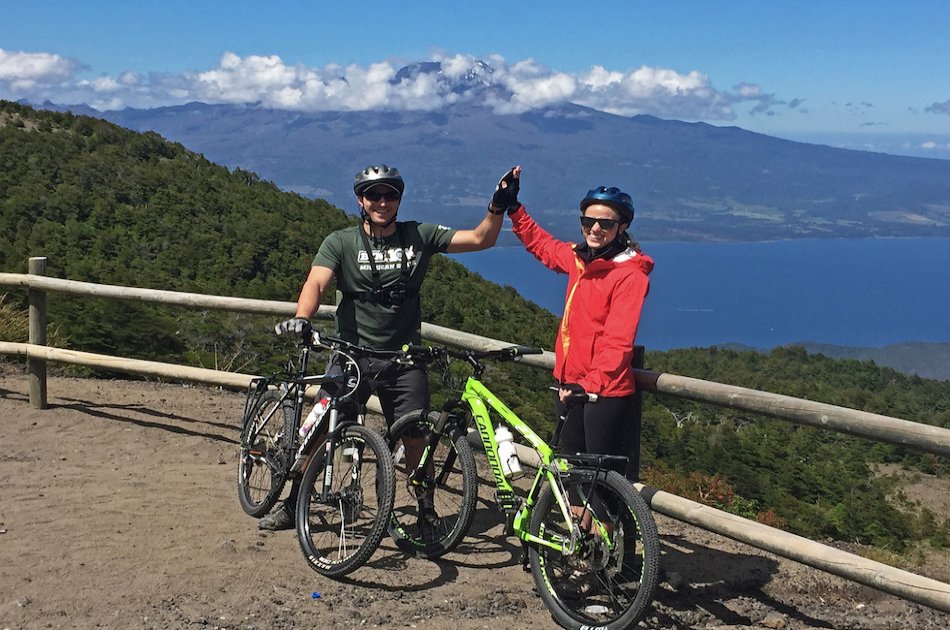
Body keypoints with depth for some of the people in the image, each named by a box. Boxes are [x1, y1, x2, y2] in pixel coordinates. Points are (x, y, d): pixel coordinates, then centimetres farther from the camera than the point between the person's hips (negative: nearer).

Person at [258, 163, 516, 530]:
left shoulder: (419, 236, 3)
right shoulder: (341, 243, -2)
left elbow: (481, 239, 1)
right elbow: (316, 282, -17)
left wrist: (498, 206, -17)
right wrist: (301, 319, -36)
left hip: (404, 358, 1)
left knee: (415, 436, 3)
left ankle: (427, 510, 21)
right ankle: (292, 507, 14)